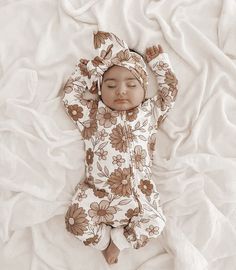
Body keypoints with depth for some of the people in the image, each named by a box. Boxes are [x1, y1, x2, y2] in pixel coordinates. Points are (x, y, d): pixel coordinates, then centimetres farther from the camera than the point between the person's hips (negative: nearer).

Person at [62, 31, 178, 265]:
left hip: (137, 193, 1)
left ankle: (117, 239, 8)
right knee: (76, 220, -18)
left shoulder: (149, 112, 11)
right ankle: (106, 240, 11)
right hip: (97, 192, 0)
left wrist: (158, 61, 19)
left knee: (154, 223, -17)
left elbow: (170, 91, 17)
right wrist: (95, 65, 8)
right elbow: (70, 95, 6)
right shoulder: (92, 114, 9)